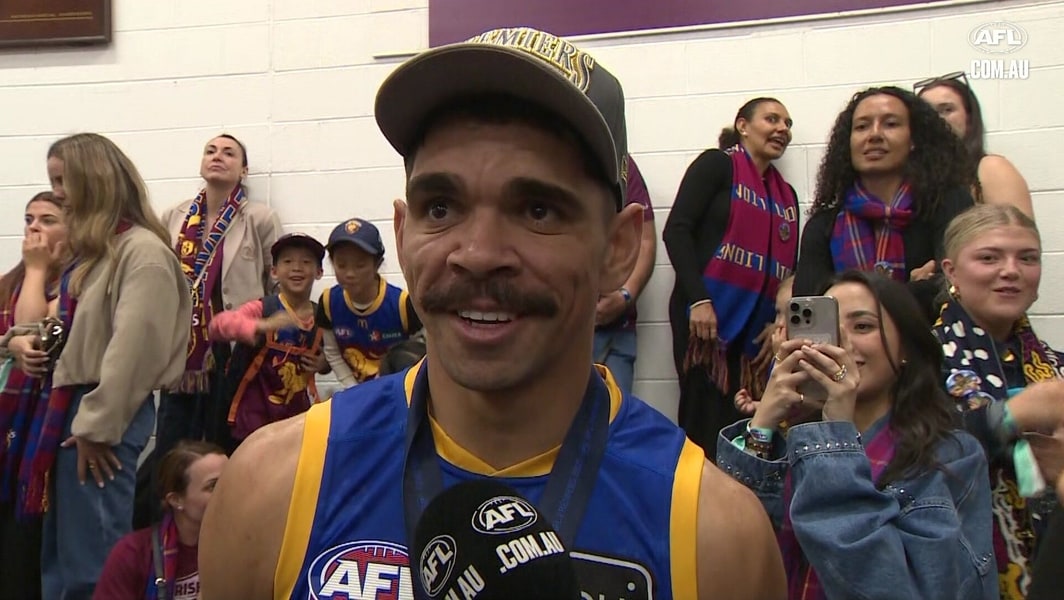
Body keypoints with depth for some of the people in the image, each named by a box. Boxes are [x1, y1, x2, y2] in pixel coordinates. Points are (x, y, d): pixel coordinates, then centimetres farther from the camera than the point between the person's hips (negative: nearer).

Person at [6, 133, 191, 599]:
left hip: (103, 419, -10)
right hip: (71, 407, 10)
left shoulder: (143, 251, -13)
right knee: (60, 561, 16)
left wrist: (97, 425, -19)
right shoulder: (94, 251, 17)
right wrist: (27, 340, 6)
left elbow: (133, 349, -20)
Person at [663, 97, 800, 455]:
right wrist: (698, 300, -17)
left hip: (758, 329, 6)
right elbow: (676, 230, -8)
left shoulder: (786, 195, 21)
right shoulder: (717, 164, 3)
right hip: (706, 315, -6)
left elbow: (790, 269, 19)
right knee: (706, 423, -10)